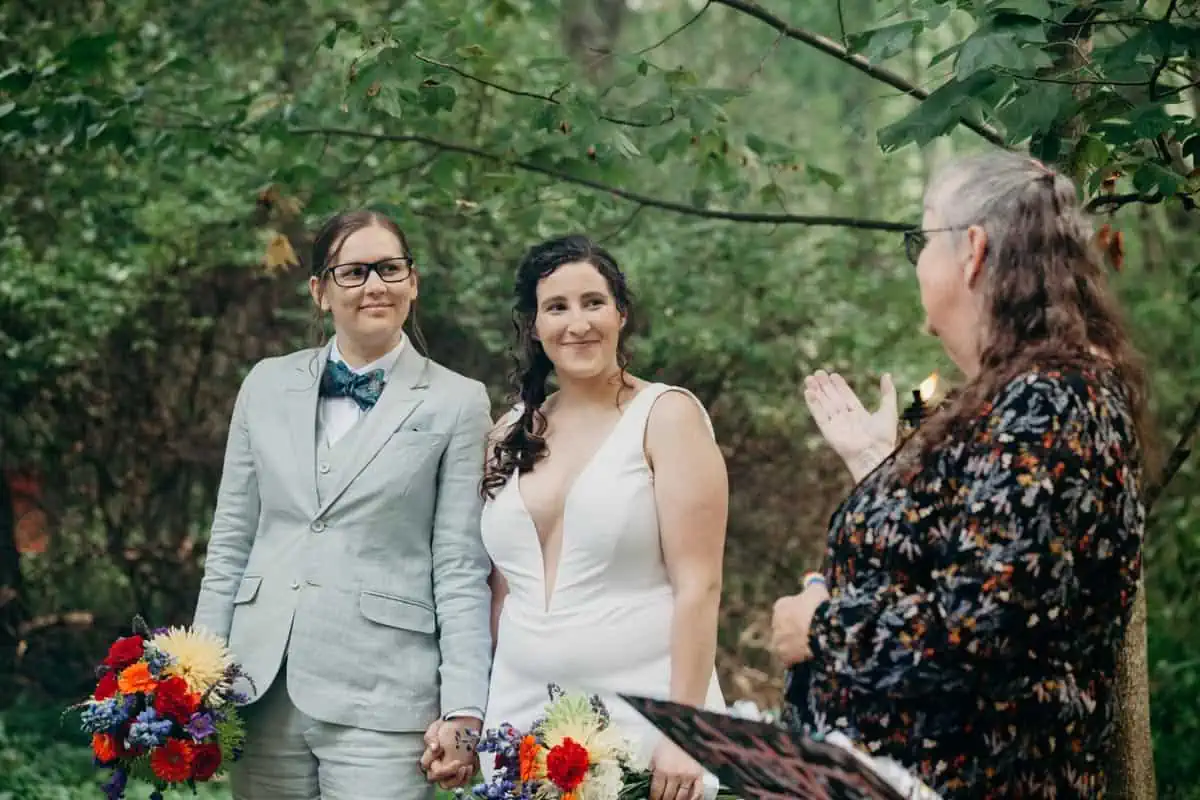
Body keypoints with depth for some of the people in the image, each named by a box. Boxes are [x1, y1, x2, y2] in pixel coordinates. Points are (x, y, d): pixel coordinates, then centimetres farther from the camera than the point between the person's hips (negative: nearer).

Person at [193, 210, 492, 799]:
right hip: (262, 690, 3)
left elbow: (461, 568, -2)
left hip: (380, 699, -3)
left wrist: (464, 709, -8)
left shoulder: (457, 403, 2)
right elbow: (230, 540, 13)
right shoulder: (268, 385, 11)